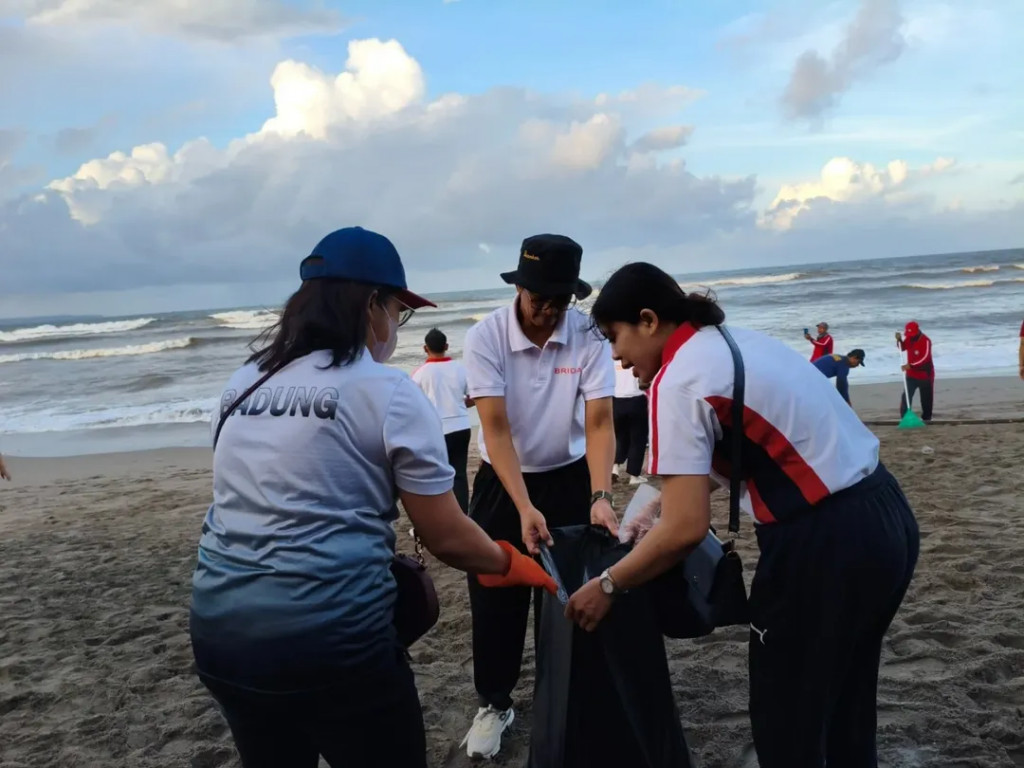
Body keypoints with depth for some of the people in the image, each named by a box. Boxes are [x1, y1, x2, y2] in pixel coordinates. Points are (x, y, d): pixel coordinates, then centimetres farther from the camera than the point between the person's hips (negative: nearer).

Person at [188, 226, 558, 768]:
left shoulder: (242, 384, 9)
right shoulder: (387, 393, -9)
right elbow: (446, 538, -7)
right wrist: (509, 564, 13)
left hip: (220, 631, 7)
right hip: (330, 639, -6)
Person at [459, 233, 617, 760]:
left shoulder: (589, 336, -17)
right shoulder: (485, 337, -20)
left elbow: (599, 423, -20)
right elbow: (496, 429, -24)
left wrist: (600, 496, -34)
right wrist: (525, 507, -33)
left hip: (569, 476, 1)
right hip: (502, 480, 0)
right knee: (494, 595, 6)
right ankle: (493, 704, 26)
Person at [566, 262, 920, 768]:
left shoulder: (677, 381, -15)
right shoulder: (739, 341, 13)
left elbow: (686, 528, -20)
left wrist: (607, 585, -6)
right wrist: (660, 504, 30)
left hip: (822, 542, -9)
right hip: (885, 517, 9)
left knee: (786, 720, 11)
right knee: (844, 705, 26)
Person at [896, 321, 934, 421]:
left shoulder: (926, 341, -22)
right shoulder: (909, 338, 0)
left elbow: (925, 358, -30)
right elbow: (903, 348, 14)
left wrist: (911, 365, -40)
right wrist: (899, 340, -8)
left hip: (925, 374, -5)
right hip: (912, 374, 5)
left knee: (926, 398, 8)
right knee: (906, 396, -5)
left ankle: (926, 417, 22)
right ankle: (904, 417, -2)